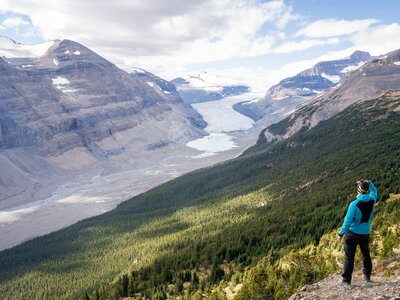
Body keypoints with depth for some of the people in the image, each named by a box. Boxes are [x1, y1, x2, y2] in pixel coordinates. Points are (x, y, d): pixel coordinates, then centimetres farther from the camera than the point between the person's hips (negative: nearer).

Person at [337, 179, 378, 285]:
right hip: (365, 233, 5)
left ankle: (347, 279, 7)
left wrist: (341, 233, -12)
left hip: (352, 233, -4)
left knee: (349, 256, 4)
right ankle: (367, 276, 35)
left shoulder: (354, 204, -23)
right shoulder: (371, 201, -9)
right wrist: (369, 183, 11)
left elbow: (348, 220, -20)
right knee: (366, 254, 24)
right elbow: (374, 191, 17)